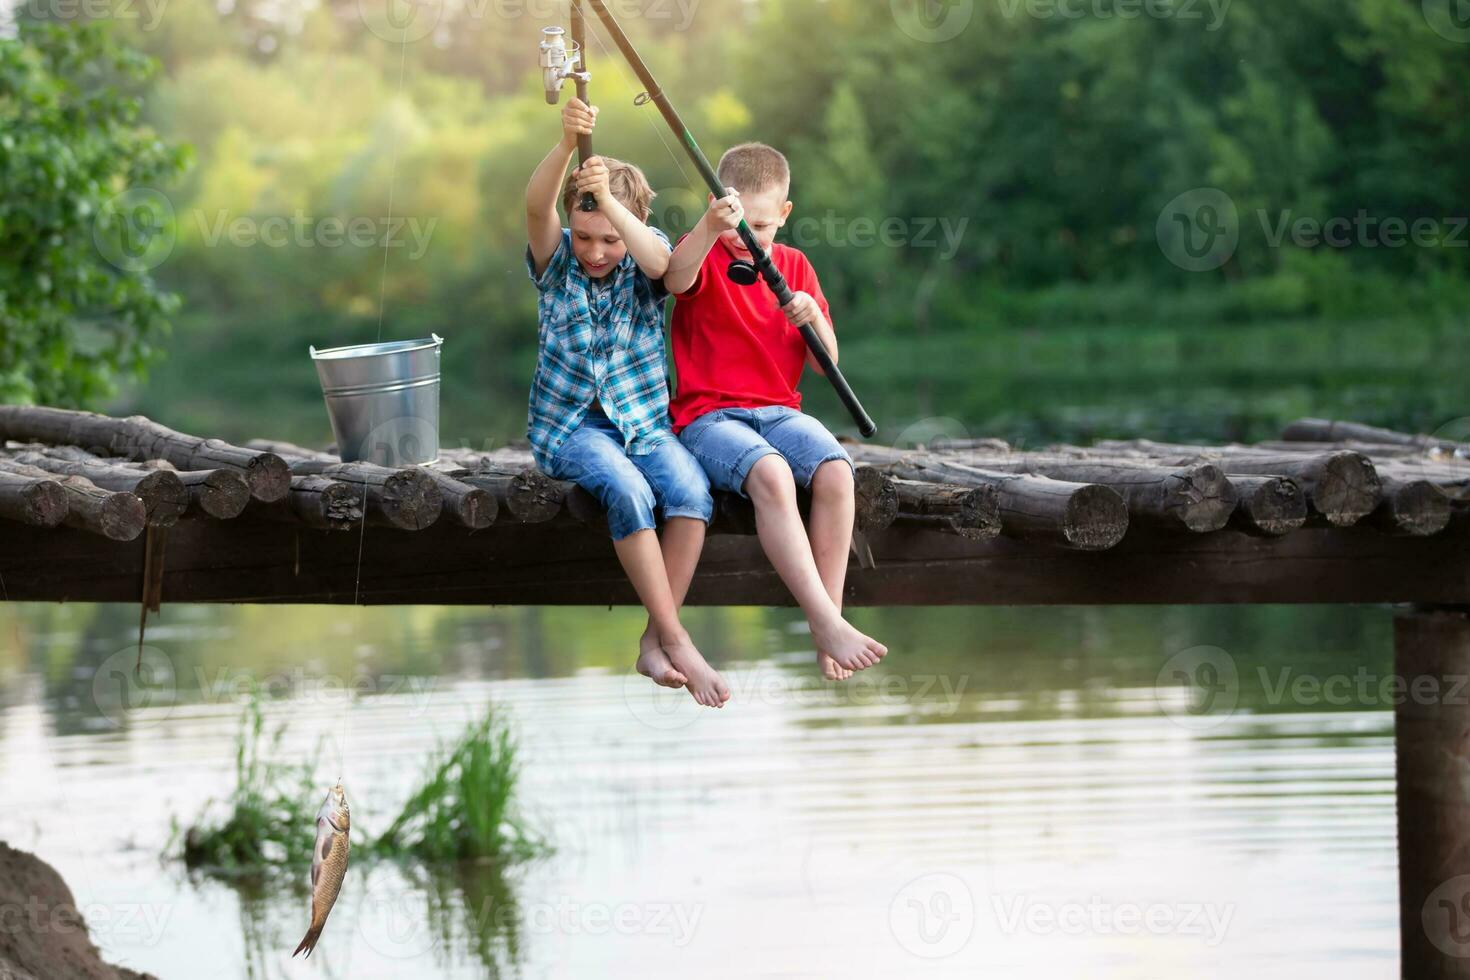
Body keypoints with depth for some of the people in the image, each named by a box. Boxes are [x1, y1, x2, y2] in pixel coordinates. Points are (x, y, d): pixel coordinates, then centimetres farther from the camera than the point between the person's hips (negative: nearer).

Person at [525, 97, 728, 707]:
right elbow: (535, 207, -22)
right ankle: (678, 642, -31)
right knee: (627, 490, -32)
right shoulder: (557, 260, 0)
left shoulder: (644, 262, 2)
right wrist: (566, 145, -42)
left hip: (642, 420, 2)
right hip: (570, 423, -2)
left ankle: (654, 641, -23)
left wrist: (608, 197, -41)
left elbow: (658, 260, -25)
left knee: (691, 489, -28)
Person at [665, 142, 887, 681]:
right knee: (771, 473, -35)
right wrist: (710, 227, -46)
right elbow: (674, 279, -28)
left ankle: (828, 618, -24)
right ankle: (827, 622, -38)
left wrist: (812, 315, -11)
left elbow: (825, 364, 10)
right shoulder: (705, 257, 0)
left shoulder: (794, 266, 13)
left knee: (836, 470, -28)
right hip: (708, 415, -4)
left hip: (778, 410, 4)